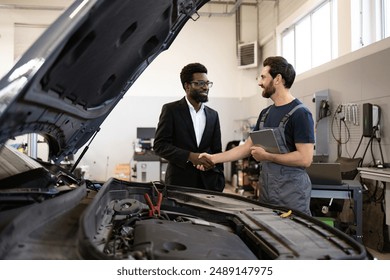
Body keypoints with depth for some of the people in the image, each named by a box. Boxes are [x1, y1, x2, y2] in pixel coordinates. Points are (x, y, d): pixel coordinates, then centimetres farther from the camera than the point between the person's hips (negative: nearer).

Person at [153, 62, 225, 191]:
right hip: (179, 182, -4)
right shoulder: (171, 110, -2)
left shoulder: (213, 115, 12)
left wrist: (220, 183, 6)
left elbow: (216, 151, 13)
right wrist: (190, 156, -18)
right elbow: (159, 145, -8)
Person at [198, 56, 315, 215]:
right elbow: (247, 147, 15)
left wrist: (266, 156, -14)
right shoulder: (265, 113, 12)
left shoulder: (300, 114, -12)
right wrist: (214, 158, 9)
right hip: (266, 193, 7)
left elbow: (305, 158, -19)